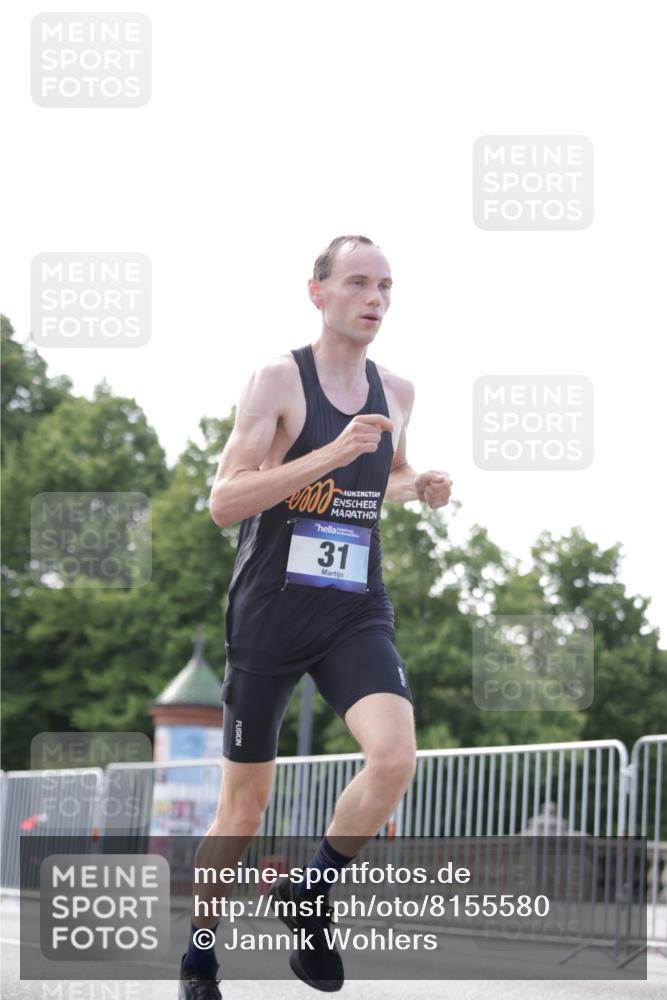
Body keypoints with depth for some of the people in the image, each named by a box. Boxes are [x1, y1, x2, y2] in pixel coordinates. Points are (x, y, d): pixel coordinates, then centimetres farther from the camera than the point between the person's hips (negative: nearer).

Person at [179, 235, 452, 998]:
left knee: (395, 756, -23)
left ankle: (307, 900, 1)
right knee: (246, 803, 4)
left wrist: (419, 486, 5)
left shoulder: (397, 392, 7)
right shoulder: (278, 379, -9)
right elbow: (223, 502, -18)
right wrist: (331, 455, -26)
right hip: (270, 613, -3)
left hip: (357, 613, 4)